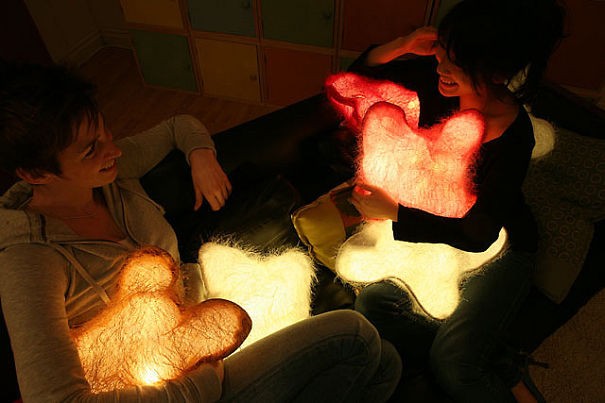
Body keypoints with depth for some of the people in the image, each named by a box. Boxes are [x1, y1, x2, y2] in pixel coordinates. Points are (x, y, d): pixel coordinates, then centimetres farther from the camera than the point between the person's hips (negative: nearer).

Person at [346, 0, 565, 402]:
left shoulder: (514, 139, -26)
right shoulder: (435, 82, -13)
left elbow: (480, 234, -24)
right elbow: (359, 77, -1)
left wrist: (394, 211, -26)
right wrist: (402, 46, -20)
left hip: (497, 245, -5)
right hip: (433, 225, 6)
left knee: (450, 363, -19)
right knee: (372, 302, -15)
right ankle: (506, 371, -5)